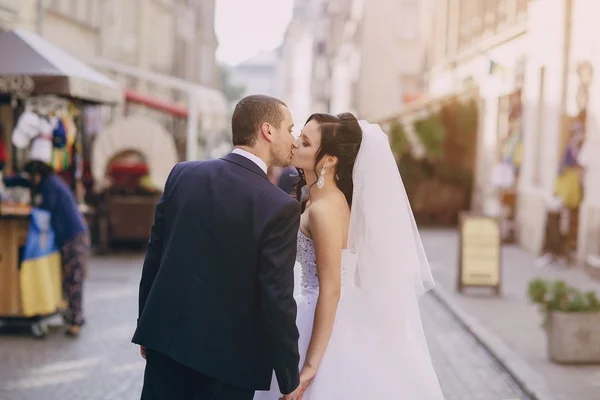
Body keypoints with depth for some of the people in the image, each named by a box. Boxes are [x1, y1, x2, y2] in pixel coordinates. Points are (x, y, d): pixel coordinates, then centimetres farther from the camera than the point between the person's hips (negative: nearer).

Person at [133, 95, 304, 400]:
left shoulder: (182, 174, -1)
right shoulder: (280, 207, -15)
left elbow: (153, 257, 5)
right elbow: (277, 300, -16)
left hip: (166, 340, 5)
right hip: (227, 358, -4)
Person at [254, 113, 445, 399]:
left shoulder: (324, 210, -22)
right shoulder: (323, 198, 5)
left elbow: (330, 290, -23)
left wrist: (310, 365, -23)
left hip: (326, 327, -9)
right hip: (325, 319, 9)